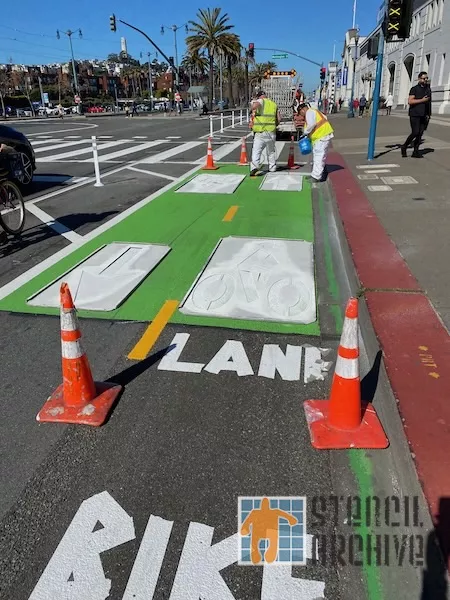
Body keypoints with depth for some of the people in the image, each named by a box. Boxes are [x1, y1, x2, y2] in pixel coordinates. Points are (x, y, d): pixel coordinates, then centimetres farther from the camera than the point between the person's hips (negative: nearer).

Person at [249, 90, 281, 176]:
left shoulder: (261, 101, -1)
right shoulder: (274, 104, 16)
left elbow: (255, 105, -26)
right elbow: (279, 119, 12)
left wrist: (253, 111, -7)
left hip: (261, 131, -5)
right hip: (272, 132, 5)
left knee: (256, 150, -8)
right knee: (271, 151, 19)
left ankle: (254, 167, -25)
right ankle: (272, 168, 26)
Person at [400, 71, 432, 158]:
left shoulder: (428, 89, 17)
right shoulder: (414, 89, -1)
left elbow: (429, 103, 22)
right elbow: (410, 101, -12)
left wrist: (428, 114, 13)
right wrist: (422, 100, -15)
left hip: (424, 115, 6)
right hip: (415, 115, -5)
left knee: (420, 133, 1)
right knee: (415, 132, -14)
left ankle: (415, 152, 4)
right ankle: (404, 147, 5)